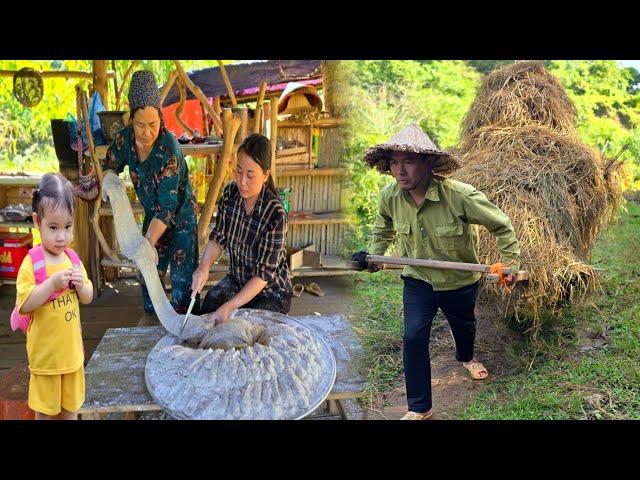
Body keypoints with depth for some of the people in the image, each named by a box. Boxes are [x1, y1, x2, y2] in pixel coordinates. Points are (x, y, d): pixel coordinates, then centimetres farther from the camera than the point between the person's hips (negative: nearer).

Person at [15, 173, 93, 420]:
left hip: (71, 348, 5)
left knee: (71, 404, 19)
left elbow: (88, 298, 7)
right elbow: (24, 305, -20)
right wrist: (52, 283, -28)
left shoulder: (73, 258, 1)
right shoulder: (31, 262, -15)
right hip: (45, 351, -4)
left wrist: (80, 285, -13)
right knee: (45, 408, 12)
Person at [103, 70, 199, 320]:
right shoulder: (124, 138, -16)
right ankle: (151, 315, 40)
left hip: (180, 214, -6)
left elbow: (167, 205, -34)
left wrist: (148, 243, -43)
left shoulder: (169, 147, -33)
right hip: (153, 215, 6)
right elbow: (109, 167, 5)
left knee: (182, 275, -6)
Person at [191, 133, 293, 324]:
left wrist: (229, 307, -30)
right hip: (236, 280, 5)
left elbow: (264, 273, -24)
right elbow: (218, 237, 0)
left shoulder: (275, 214, -27)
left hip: (271, 290, -4)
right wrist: (204, 265, -21)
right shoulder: (230, 193, -10)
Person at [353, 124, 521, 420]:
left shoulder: (461, 196, -33)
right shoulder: (389, 196, -19)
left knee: (463, 326, 25)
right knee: (413, 338, -10)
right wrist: (373, 255, -5)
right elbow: (383, 229, 7)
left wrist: (511, 262, -14)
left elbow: (501, 225, -16)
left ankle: (466, 357, 64)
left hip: (460, 282, -1)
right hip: (417, 280, 1)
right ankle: (418, 408, 9)